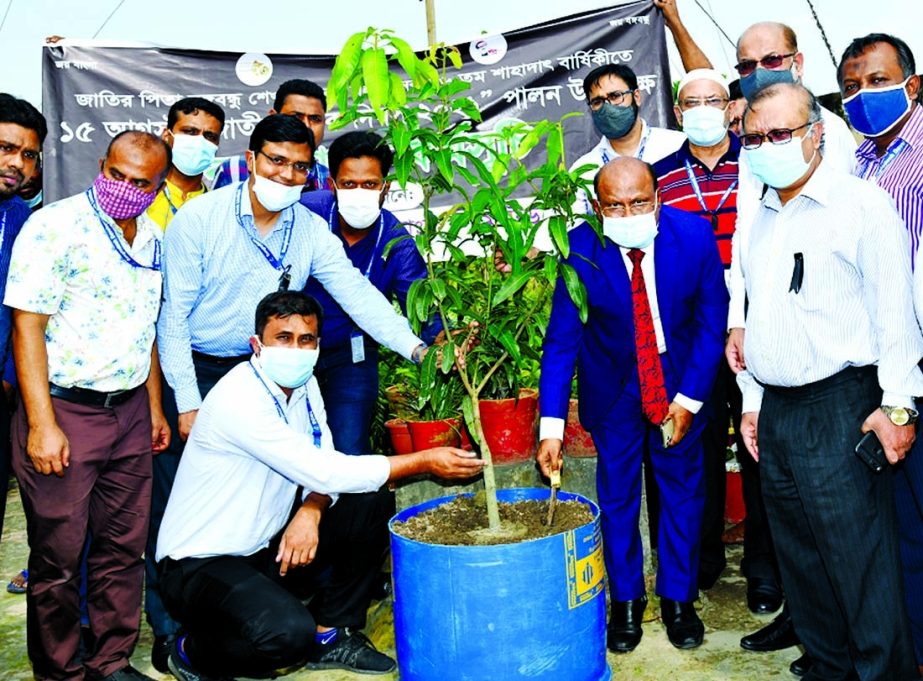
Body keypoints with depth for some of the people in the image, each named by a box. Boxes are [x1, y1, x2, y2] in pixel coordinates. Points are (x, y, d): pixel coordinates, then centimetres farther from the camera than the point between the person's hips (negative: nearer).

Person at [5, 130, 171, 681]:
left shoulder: (153, 238, 10)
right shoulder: (55, 226, -10)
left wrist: (154, 406, 16)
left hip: (130, 410, 6)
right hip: (64, 409, -6)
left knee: (124, 548, 13)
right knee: (59, 556, 5)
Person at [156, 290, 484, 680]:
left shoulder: (304, 385, 1)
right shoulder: (238, 398, -26)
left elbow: (320, 468, 1)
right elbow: (325, 472, -29)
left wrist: (311, 512, -22)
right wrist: (426, 462, -25)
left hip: (264, 549, 8)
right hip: (200, 563, -8)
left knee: (369, 502, -3)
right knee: (289, 632, -31)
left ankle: (330, 633, 9)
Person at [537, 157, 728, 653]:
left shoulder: (694, 233, -20)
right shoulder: (581, 249, -23)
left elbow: (712, 319, -10)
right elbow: (561, 338, -22)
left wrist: (689, 397, -12)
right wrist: (551, 425, -27)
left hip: (681, 380, 1)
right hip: (612, 385, -1)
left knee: (682, 488, 12)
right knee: (617, 494, 9)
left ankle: (678, 597, 32)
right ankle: (625, 600, 29)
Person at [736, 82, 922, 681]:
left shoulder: (861, 204, -5)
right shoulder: (760, 219, 15)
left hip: (841, 407, -7)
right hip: (774, 411, 7)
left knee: (862, 563, -2)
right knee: (801, 558, 15)